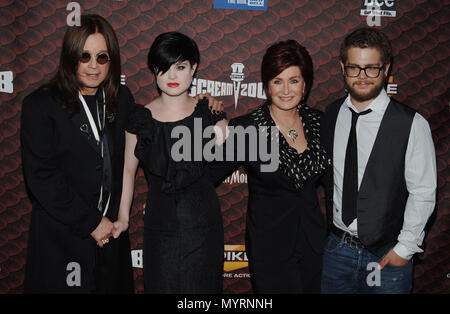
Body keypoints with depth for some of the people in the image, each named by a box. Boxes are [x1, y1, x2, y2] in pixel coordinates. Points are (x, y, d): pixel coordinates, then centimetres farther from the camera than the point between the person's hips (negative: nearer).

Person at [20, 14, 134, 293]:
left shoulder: (121, 99, 5)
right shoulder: (40, 105, -8)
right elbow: (41, 176, -13)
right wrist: (90, 221, -13)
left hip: (111, 233, 4)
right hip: (61, 236, -4)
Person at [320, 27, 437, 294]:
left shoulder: (412, 124, -12)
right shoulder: (330, 116, 1)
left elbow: (423, 193, -10)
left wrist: (405, 247, -10)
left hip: (388, 256, -3)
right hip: (337, 248, 4)